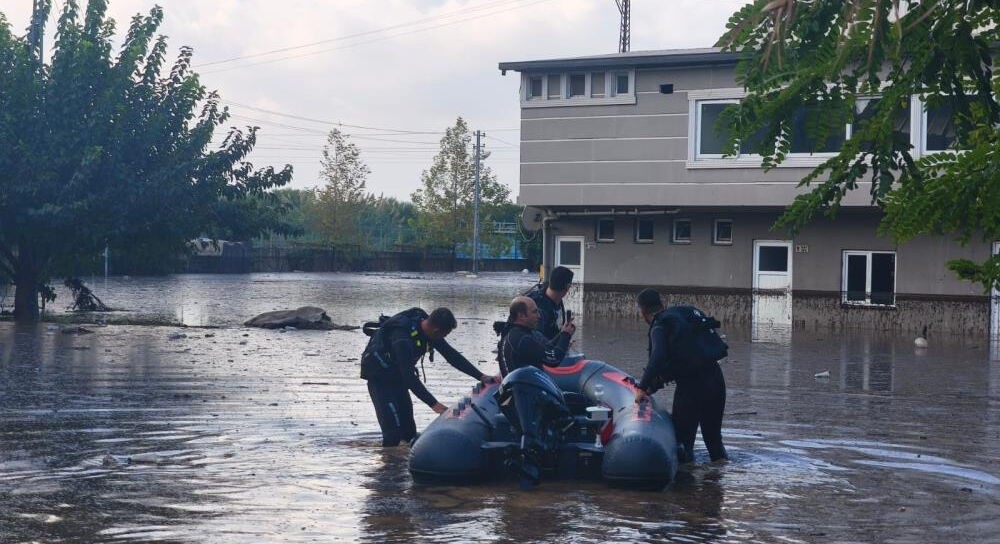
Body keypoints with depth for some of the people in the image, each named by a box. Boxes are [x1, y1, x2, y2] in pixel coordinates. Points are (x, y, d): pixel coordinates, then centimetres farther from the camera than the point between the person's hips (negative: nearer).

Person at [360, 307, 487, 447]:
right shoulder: (402, 337, -35)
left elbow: (452, 355, -3)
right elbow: (409, 376, -35)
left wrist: (481, 376, -7)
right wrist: (433, 403, -36)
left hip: (397, 376, 8)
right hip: (379, 376, -8)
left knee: (409, 429, 8)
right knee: (394, 430, -17)